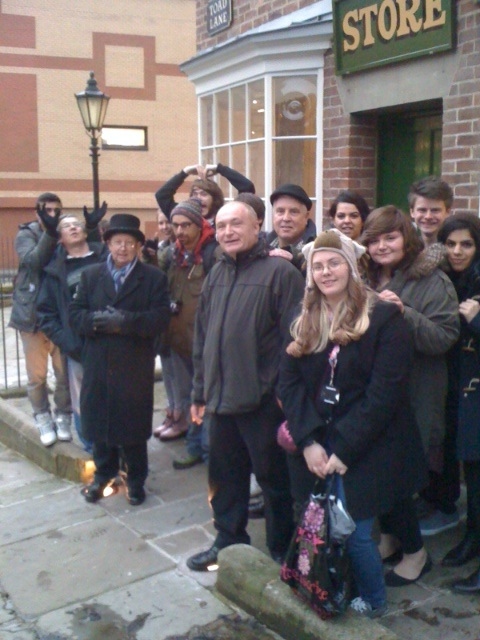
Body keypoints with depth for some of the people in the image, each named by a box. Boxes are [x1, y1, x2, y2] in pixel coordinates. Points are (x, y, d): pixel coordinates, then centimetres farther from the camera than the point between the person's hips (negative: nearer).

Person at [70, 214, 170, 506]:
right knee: (99, 419, 10)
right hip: (98, 364, 3)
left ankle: (136, 478, 24)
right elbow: (75, 314, 2)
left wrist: (125, 321, -22)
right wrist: (98, 320, -18)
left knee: (133, 424, 5)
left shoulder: (154, 277, 1)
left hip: (135, 366, -2)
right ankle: (104, 471, 32)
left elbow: (161, 318, -11)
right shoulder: (91, 275, 10)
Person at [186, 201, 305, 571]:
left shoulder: (279, 271, -10)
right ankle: (229, 540, 35)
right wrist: (200, 390, 16)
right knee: (226, 477, 18)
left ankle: (281, 551, 25)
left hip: (263, 399, -7)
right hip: (221, 397, 7)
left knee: (273, 478, 8)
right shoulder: (216, 274, 13)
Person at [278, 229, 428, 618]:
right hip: (315, 447, 5)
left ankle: (371, 603, 25)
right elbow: (289, 382, 0)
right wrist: (309, 441, -12)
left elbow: (384, 393, -15)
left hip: (366, 451, -4)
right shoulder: (304, 323, 7)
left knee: (354, 532, -3)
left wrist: (344, 449, -17)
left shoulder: (384, 318, -10)